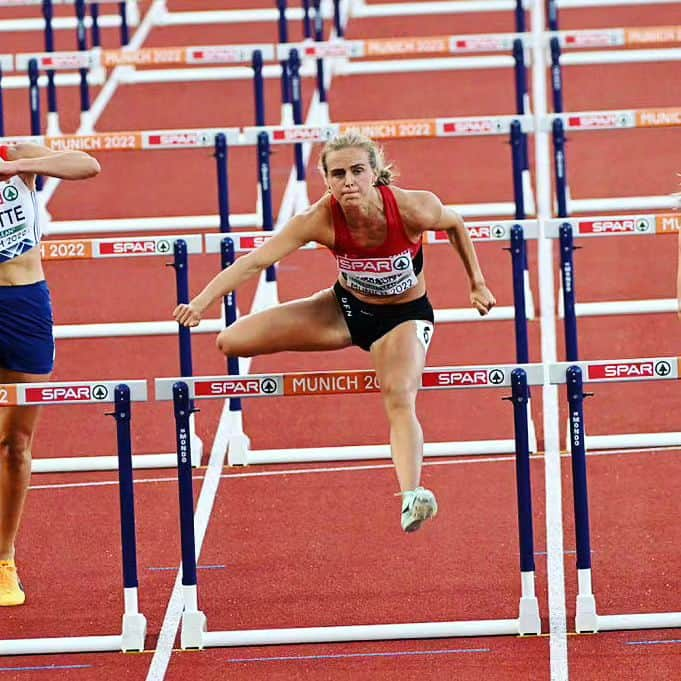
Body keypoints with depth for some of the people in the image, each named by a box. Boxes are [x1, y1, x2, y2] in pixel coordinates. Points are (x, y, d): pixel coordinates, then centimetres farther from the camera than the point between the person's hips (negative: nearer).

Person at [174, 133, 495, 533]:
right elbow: (254, 262, -31)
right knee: (232, 341, -5)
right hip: (347, 307, 3)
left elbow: (455, 224, -6)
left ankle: (411, 497, -44)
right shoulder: (322, 220, -28)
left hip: (404, 316, -3)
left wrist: (477, 284, 3)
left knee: (400, 399, -33)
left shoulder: (412, 208, -30)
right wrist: (202, 302, -45)